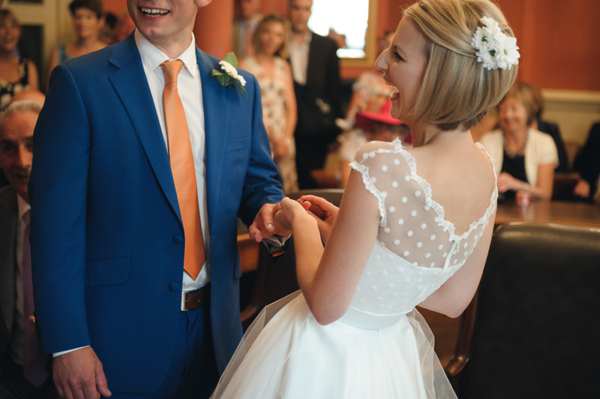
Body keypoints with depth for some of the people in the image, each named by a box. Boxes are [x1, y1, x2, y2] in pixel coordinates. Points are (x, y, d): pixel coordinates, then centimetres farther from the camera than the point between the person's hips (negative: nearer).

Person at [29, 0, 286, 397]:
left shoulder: (240, 87, 5)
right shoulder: (80, 82, -8)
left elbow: (257, 178, 15)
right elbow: (56, 219, -10)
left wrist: (269, 207, -10)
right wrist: (67, 343, -14)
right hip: (121, 331, -4)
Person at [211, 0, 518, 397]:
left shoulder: (383, 163, -31)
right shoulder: (485, 170, -9)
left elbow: (325, 306, -23)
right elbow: (454, 299, 3)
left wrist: (301, 222, -6)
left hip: (326, 360, -6)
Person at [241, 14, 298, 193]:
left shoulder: (283, 66, 16)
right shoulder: (246, 65, 0)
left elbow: (291, 107, 14)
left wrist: (286, 139, 0)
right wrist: (274, 138, -8)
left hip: (284, 140, 5)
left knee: (287, 192, 0)